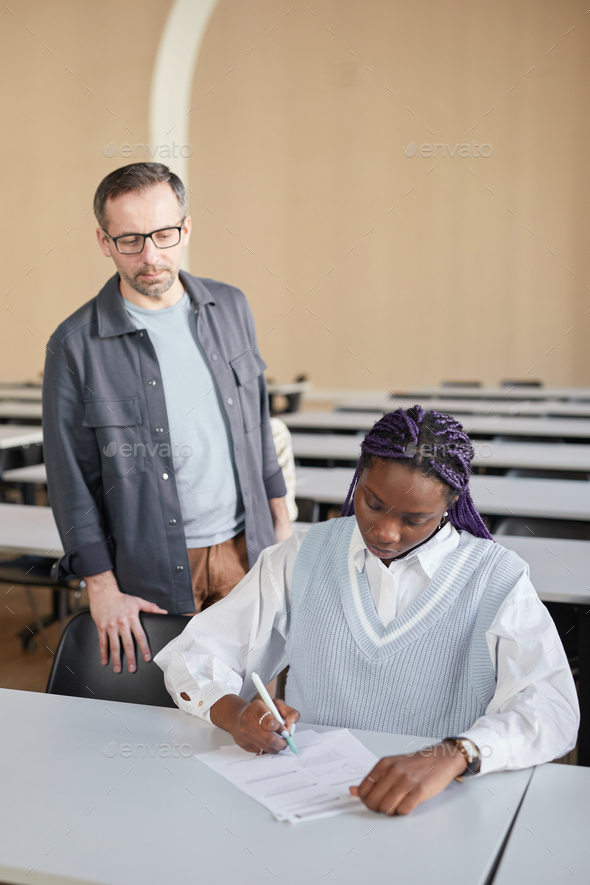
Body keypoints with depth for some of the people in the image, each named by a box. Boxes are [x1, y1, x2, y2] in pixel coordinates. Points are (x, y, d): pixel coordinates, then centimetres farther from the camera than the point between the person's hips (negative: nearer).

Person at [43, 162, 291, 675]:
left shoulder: (230, 308, 3)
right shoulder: (76, 345, -10)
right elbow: (72, 477, -7)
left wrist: (280, 518, 13)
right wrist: (102, 589, -8)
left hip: (246, 551, 4)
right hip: (153, 573, -3)